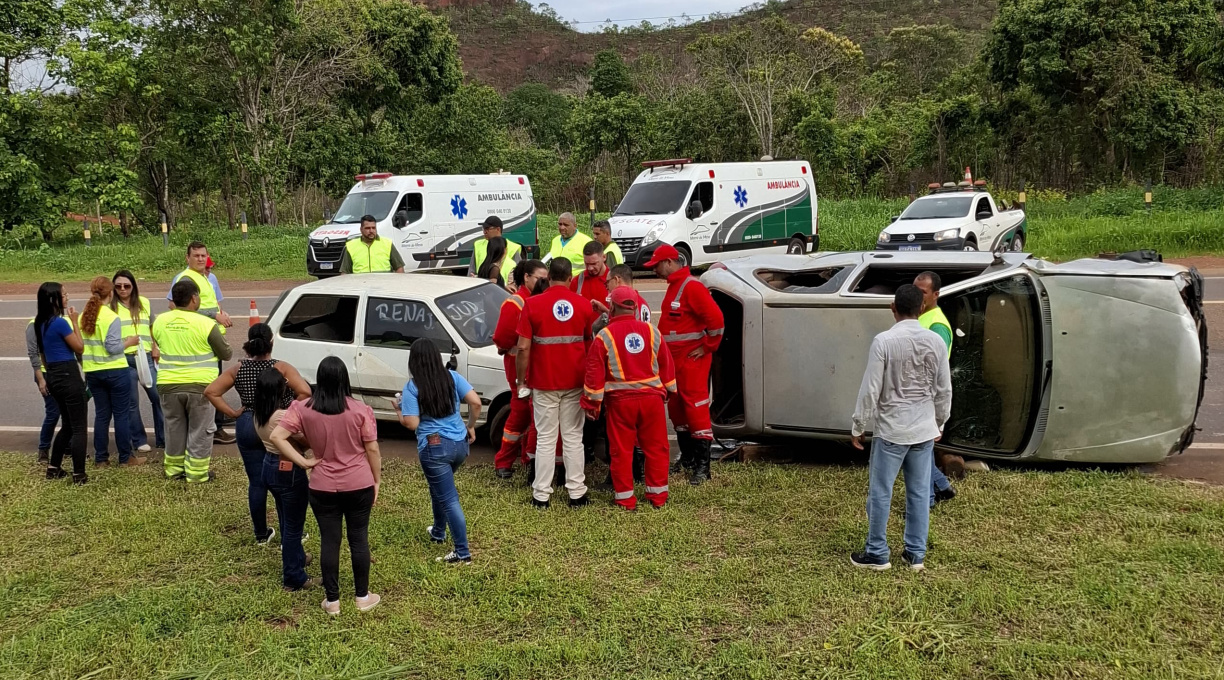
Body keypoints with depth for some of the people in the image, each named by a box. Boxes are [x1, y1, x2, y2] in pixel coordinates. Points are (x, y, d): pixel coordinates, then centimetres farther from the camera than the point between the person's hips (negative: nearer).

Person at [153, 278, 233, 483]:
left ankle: (174, 469, 26)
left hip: (168, 385, 4)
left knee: (174, 429, 17)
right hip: (200, 385, -4)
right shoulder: (206, 324, -14)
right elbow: (226, 354, -4)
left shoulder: (160, 321, 0)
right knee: (199, 431, 6)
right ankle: (196, 473, 9)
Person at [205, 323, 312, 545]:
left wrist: (232, 413, -2)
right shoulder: (282, 368, -10)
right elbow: (305, 392, -23)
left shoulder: (237, 369, 0)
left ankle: (261, 534, 21)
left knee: (256, 483, 11)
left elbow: (210, 392, -4)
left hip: (247, 429, 3)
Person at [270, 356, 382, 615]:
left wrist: (303, 462, -6)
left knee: (329, 542, 10)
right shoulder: (360, 410, -12)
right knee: (359, 540, 11)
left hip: (323, 488, 1)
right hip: (359, 485, -1)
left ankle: (332, 601, 19)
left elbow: (277, 436, -12)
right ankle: (363, 597, 22)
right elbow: (372, 449, -6)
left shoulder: (303, 409, -7)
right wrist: (376, 480, 7)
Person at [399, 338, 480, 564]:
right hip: (460, 444, 6)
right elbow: (475, 402, -6)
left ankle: (463, 552, 2)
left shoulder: (412, 387, -10)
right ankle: (438, 531, 45)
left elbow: (412, 424, -15)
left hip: (434, 448, -6)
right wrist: (471, 426, 8)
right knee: (440, 487, 30)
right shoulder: (452, 377, 1)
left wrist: (400, 414, 6)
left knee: (449, 499, -1)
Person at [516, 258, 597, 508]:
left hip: (543, 382, -2)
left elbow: (523, 347, -11)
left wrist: (521, 381, -1)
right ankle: (577, 492, 12)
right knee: (573, 437, 10)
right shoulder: (583, 305, -1)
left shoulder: (533, 304, -9)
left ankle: (541, 495, 8)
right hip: (574, 382, 2)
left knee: (545, 438, 6)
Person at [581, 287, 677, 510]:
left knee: (621, 450, 7)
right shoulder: (652, 332, 2)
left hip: (620, 400, -2)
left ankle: (625, 498, 12)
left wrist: (592, 402, 1)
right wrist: (667, 390, 22)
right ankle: (658, 495, 20)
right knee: (656, 447, 13)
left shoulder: (604, 336, -7)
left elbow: (594, 372, -7)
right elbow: (666, 365, 9)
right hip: (652, 397, 3)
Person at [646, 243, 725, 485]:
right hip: (674, 360, 10)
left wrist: (707, 347, -15)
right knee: (676, 407, 15)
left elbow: (715, 318, -22)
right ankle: (688, 457, 27)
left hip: (692, 359, -10)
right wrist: (664, 349, 17)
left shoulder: (692, 287, -16)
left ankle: (702, 466, -5)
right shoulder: (673, 287, 14)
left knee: (696, 408, -8)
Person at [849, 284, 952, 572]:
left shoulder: (884, 341, -15)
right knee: (919, 493, 12)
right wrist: (938, 424, 20)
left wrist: (858, 427, -3)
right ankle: (916, 554, 21)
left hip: (890, 430, -4)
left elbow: (870, 390, -13)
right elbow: (944, 390, 6)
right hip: (924, 430, 5)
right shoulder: (936, 342, -1)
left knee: (880, 493, 7)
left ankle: (877, 554, 15)